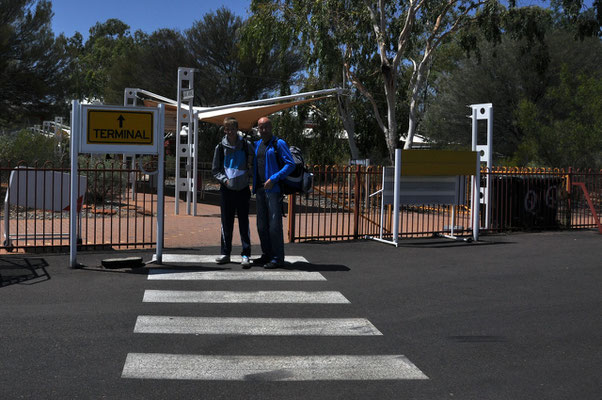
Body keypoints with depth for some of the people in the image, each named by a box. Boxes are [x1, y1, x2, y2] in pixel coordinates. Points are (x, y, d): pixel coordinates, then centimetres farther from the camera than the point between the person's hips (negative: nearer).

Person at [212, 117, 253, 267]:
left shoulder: (246, 145, 2)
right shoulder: (221, 147, 4)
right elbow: (215, 170, 8)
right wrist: (224, 179, -7)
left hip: (243, 189, -1)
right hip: (226, 190, 1)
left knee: (244, 223, -1)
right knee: (226, 223, 7)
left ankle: (246, 255, 2)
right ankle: (225, 253, 16)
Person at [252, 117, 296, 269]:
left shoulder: (279, 143, -4)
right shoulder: (256, 145, 16)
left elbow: (290, 164, -10)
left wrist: (274, 179, -18)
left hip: (273, 188, -7)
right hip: (260, 189, 7)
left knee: (274, 224, -8)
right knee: (262, 224, 10)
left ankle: (278, 258, -4)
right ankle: (267, 255, 19)